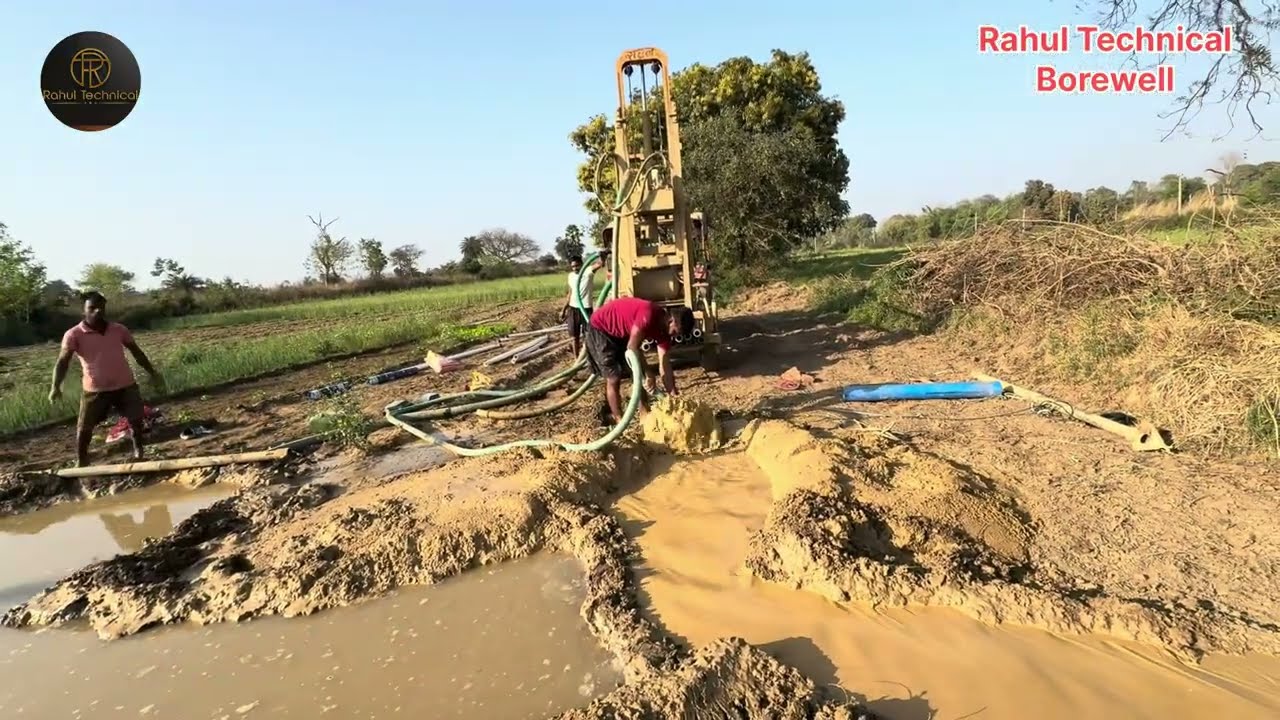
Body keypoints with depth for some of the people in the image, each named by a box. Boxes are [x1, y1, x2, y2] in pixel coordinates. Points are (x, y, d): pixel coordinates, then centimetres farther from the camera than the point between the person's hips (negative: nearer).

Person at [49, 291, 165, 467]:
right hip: (94, 389, -2)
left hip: (125, 385, 2)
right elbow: (63, 361, -16)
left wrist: (152, 373, 14)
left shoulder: (119, 330, 1)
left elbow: (137, 352, 12)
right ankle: (81, 462, 21)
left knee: (136, 420, 10)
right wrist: (56, 387, -29)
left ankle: (139, 450, 33)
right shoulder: (74, 335, -9)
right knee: (84, 427, 4)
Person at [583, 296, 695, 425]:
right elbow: (632, 347, -33)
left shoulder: (664, 328, -8)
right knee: (614, 378, -9)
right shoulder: (649, 314, -33)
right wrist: (648, 375, -26)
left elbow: (665, 366, -6)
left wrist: (674, 398, -10)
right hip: (600, 328, -8)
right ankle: (619, 421, 0)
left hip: (622, 333, 8)